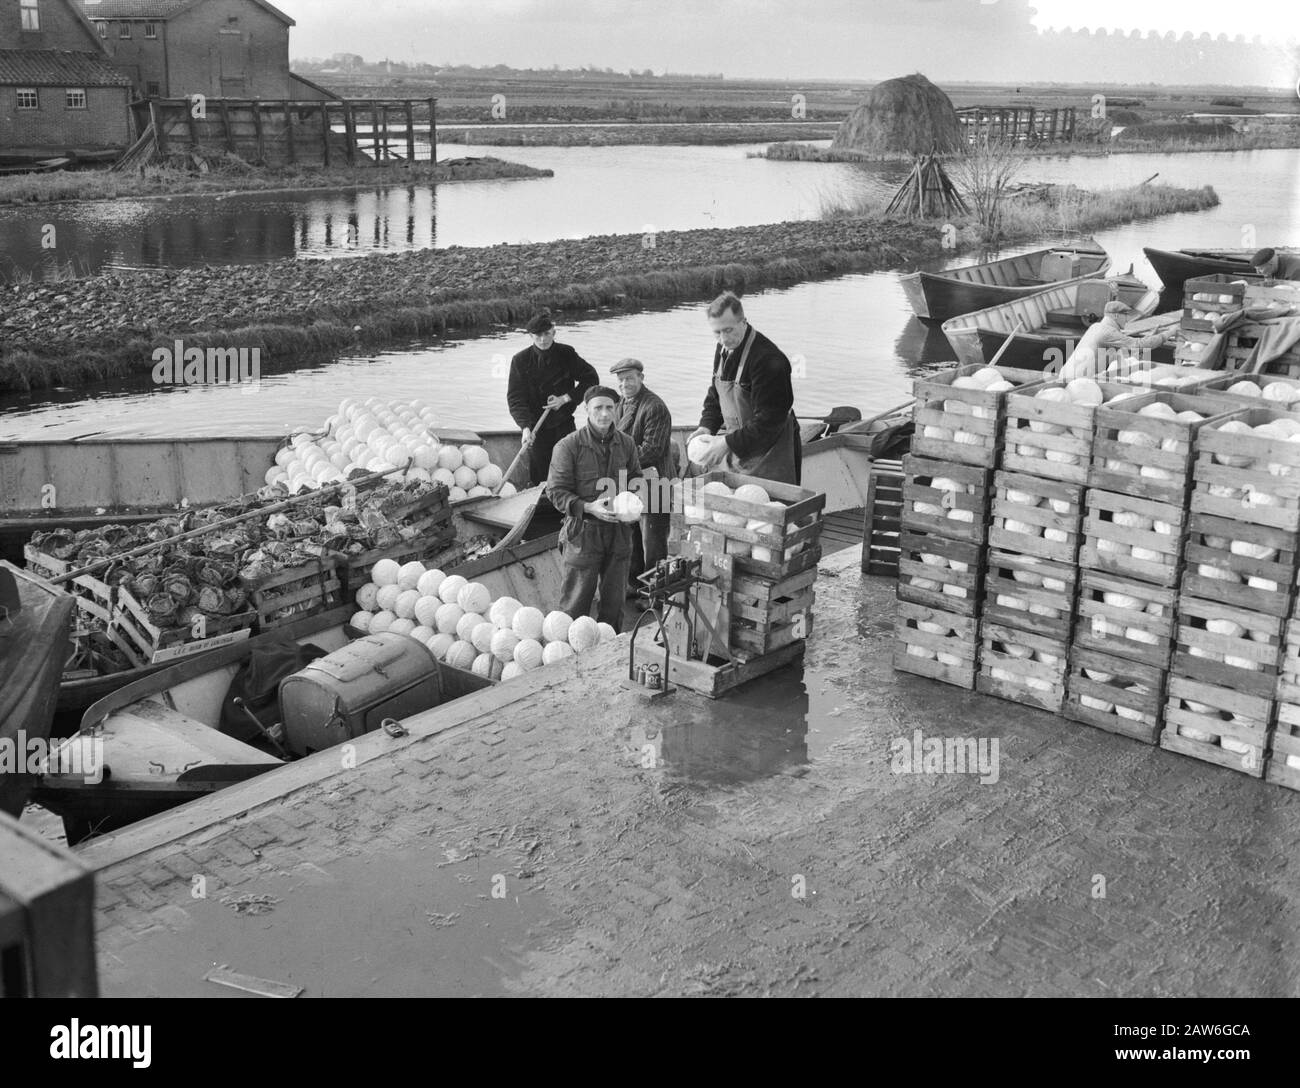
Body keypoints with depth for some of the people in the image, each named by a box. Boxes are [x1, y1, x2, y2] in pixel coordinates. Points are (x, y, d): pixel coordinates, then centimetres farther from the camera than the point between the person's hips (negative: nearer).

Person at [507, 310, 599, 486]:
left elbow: (591, 378, 4)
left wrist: (565, 398, -8)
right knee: (539, 478, 2)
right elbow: (515, 399, -10)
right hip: (536, 427, 0)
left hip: (564, 424, 1)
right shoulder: (520, 361, -5)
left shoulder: (566, 354, -1)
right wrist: (526, 428, -25)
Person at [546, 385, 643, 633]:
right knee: (575, 602, 2)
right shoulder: (568, 446, -10)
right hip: (583, 531, -4)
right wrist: (589, 507, -24)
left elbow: (636, 478, 18)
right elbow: (556, 491, -10)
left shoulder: (626, 443, 4)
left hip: (619, 531, 5)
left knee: (615, 599, 15)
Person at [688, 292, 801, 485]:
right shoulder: (723, 350, 5)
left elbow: (768, 420, -25)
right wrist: (706, 427, 0)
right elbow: (715, 396, 18)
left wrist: (729, 443, -27)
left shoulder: (768, 359, -23)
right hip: (737, 453, 8)